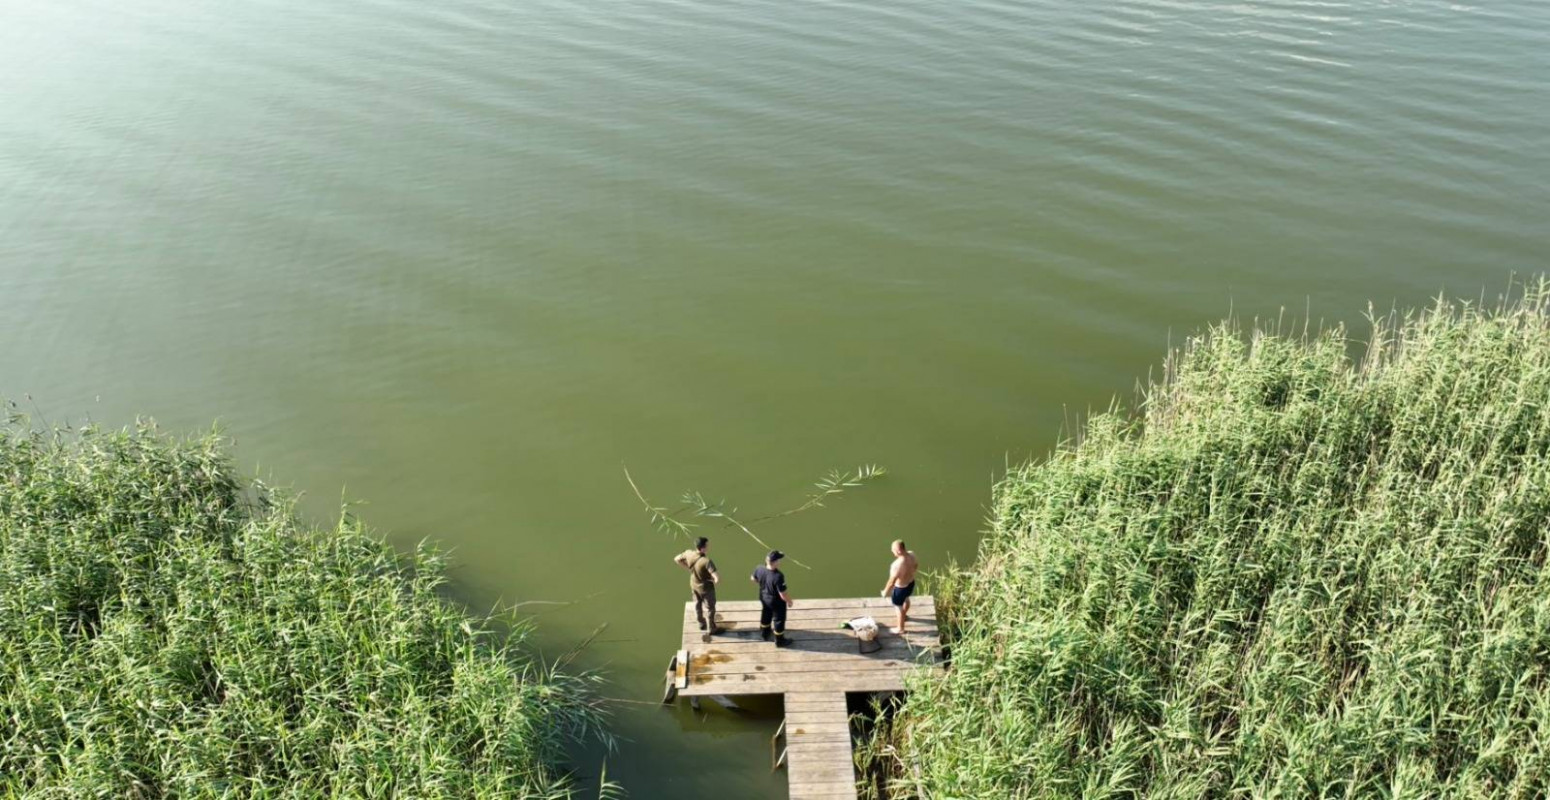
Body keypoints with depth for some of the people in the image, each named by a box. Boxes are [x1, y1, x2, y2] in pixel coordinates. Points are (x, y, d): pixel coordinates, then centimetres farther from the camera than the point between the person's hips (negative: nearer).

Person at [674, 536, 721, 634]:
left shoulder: (688, 553, -23)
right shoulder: (706, 561, -40)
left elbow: (676, 559, -1)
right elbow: (718, 579, -43)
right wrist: (715, 580, -19)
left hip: (694, 585, 6)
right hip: (706, 588, -6)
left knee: (698, 605, 29)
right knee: (709, 609, 20)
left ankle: (702, 624, 53)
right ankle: (712, 629, 40)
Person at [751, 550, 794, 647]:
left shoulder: (759, 569, -22)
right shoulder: (778, 576, -41)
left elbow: (753, 579, 1)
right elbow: (783, 595, -31)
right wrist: (790, 601, -10)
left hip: (764, 598, 6)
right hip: (777, 602, -6)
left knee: (766, 616, 32)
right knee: (779, 620, 20)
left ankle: (765, 633, 57)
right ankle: (780, 641, 41)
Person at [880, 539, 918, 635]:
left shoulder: (897, 565, -41)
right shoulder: (911, 555, -20)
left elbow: (891, 582, -28)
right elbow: (916, 565, 3)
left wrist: (885, 592, -10)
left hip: (901, 588, -7)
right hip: (911, 583, 7)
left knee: (899, 608, 20)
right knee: (906, 599, 36)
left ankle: (900, 629, 43)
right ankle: (904, 615, 65)